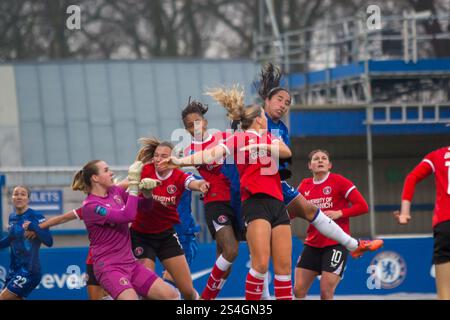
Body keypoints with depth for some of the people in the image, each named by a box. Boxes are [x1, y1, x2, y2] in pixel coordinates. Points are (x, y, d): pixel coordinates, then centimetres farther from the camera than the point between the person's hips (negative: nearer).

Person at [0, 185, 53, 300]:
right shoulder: (12, 217, 7)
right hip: (14, 268, 7)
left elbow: (49, 242, -21)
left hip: (29, 270, -7)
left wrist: (33, 226, -33)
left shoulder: (36, 216, -13)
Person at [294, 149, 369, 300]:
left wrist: (339, 213, -18)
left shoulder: (338, 181, -6)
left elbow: (363, 206, -8)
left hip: (336, 243, -5)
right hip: (312, 244, 5)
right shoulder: (305, 186, 8)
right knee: (298, 290, -1)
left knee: (326, 293, -10)